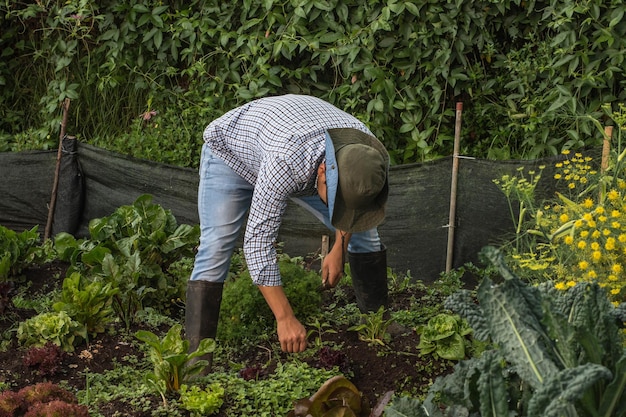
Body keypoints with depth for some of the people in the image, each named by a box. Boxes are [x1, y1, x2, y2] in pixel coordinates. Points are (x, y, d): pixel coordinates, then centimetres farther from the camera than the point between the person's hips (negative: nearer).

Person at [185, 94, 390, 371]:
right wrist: (285, 319, -40)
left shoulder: (366, 154, -30)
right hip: (231, 152, -5)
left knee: (363, 229, 1)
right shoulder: (284, 162, -48)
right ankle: (196, 355, -20)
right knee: (216, 247, -23)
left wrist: (339, 249, -3)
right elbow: (258, 243, -42)